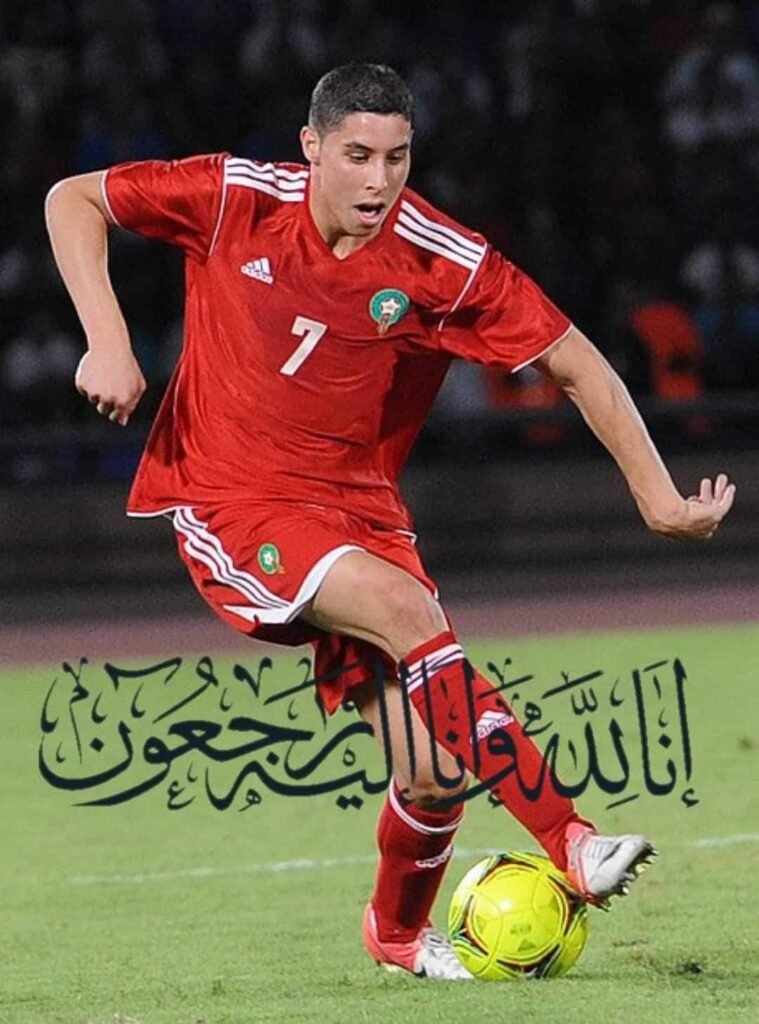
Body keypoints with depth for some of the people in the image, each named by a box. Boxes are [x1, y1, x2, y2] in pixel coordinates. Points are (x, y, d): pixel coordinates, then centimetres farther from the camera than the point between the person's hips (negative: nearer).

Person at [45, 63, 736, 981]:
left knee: (437, 769, -9)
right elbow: (72, 200, 0)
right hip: (230, 504, -2)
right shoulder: (237, 200, -11)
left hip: (357, 510, 2)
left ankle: (398, 931, 25)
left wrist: (659, 500, -9)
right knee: (405, 608, -31)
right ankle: (568, 844, -31)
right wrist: (108, 342, -11)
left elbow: (576, 367, -4)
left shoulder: (445, 266, -11)